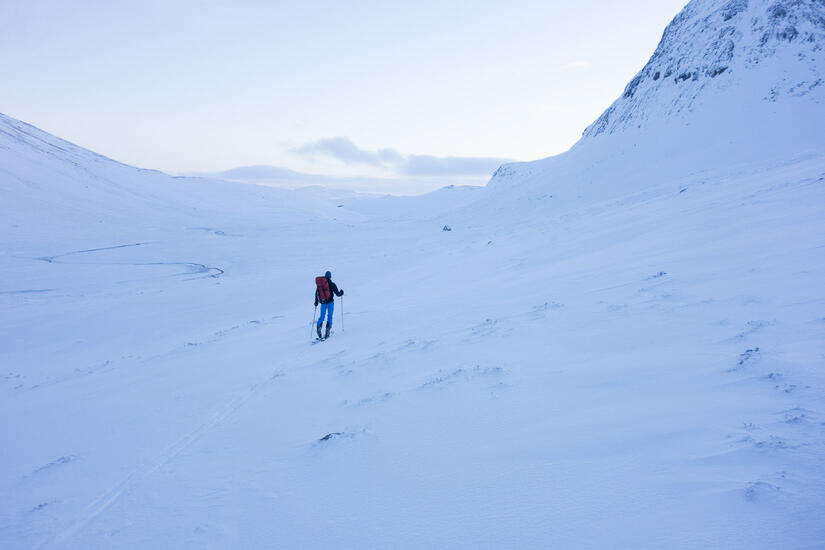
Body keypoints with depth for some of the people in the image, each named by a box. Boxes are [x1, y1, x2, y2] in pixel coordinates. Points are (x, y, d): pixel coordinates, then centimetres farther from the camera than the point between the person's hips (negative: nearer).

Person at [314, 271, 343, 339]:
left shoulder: (319, 285, 4)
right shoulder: (332, 284, -8)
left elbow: (316, 294, 12)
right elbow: (337, 294, -4)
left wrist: (316, 302, 24)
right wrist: (341, 293, 18)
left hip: (322, 303, 3)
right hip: (330, 302, -3)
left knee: (322, 316, 16)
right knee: (329, 316, 5)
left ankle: (318, 327, -5)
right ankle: (327, 331, -2)